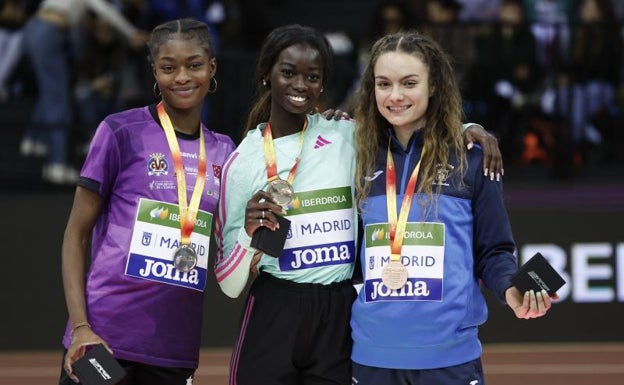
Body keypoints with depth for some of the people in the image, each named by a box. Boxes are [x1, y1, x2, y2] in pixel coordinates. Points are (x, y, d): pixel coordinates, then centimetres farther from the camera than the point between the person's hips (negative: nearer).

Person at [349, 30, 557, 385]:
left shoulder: (471, 157, -1)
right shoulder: (364, 159, 8)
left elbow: (493, 250, 1)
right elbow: (352, 250, 14)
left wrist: (511, 289, -17)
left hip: (448, 354, -3)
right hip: (372, 354, 3)